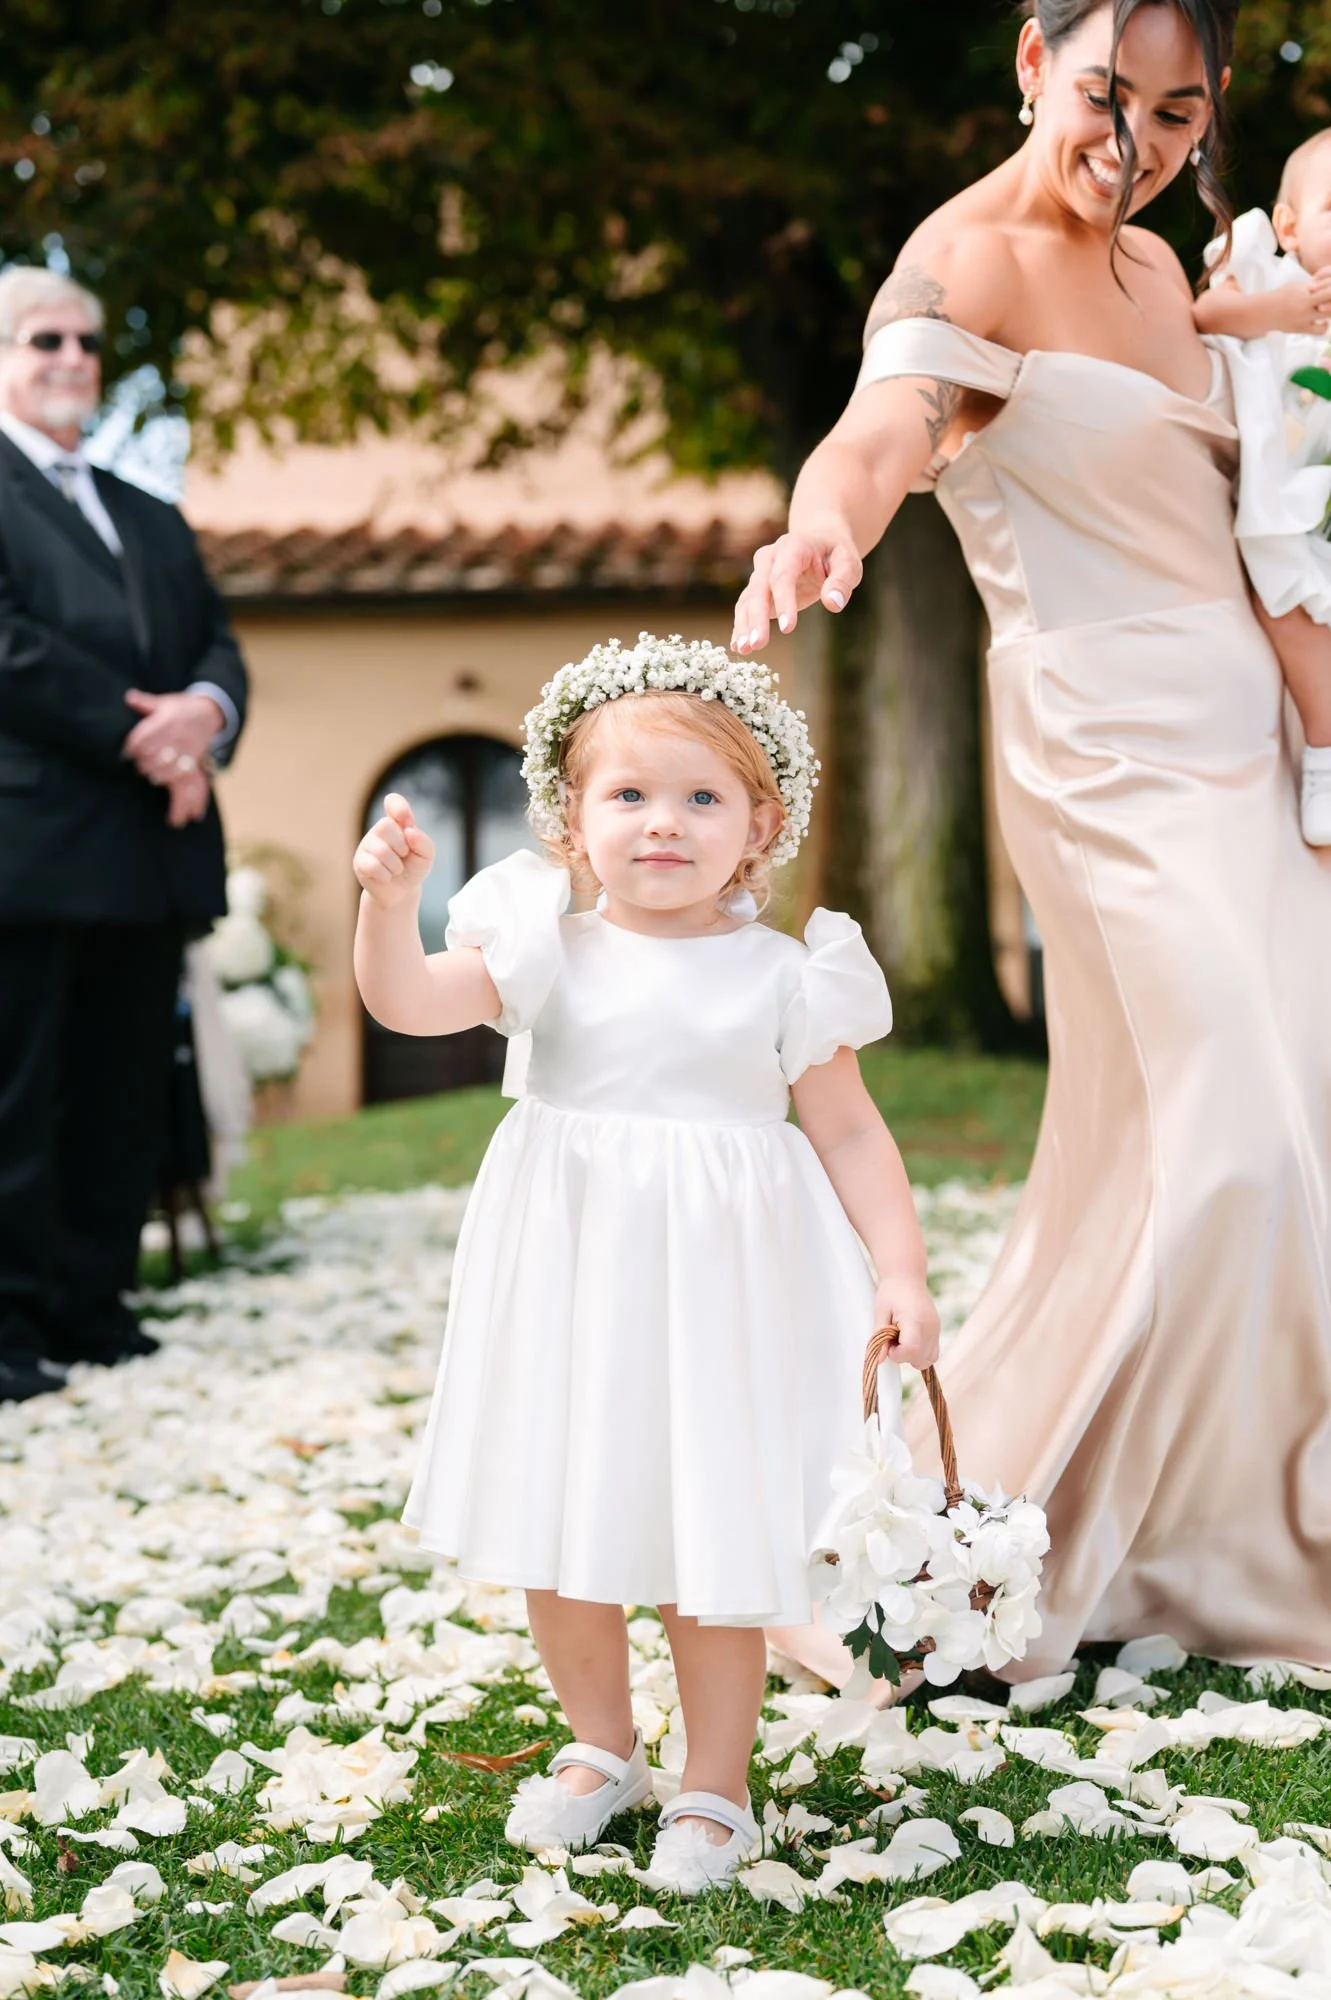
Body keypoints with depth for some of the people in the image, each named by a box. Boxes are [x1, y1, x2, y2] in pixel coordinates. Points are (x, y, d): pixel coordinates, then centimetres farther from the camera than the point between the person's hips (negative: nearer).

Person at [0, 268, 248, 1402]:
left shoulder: (152, 521, 25)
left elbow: (217, 644, 17)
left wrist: (204, 712, -6)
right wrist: (137, 736, -15)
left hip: (152, 844, 7)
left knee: (125, 1097, 9)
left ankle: (92, 1305, 17)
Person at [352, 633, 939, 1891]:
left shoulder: (782, 976, -3)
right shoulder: (548, 948, 0)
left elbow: (849, 1130, 0)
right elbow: (407, 1001, -10)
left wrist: (899, 1269, -8)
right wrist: (389, 897, -28)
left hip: (717, 1296, -2)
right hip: (569, 1287, 2)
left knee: (711, 1551, 2)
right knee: (556, 1531, 11)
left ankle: (714, 1787, 22)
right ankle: (600, 1747, 34)